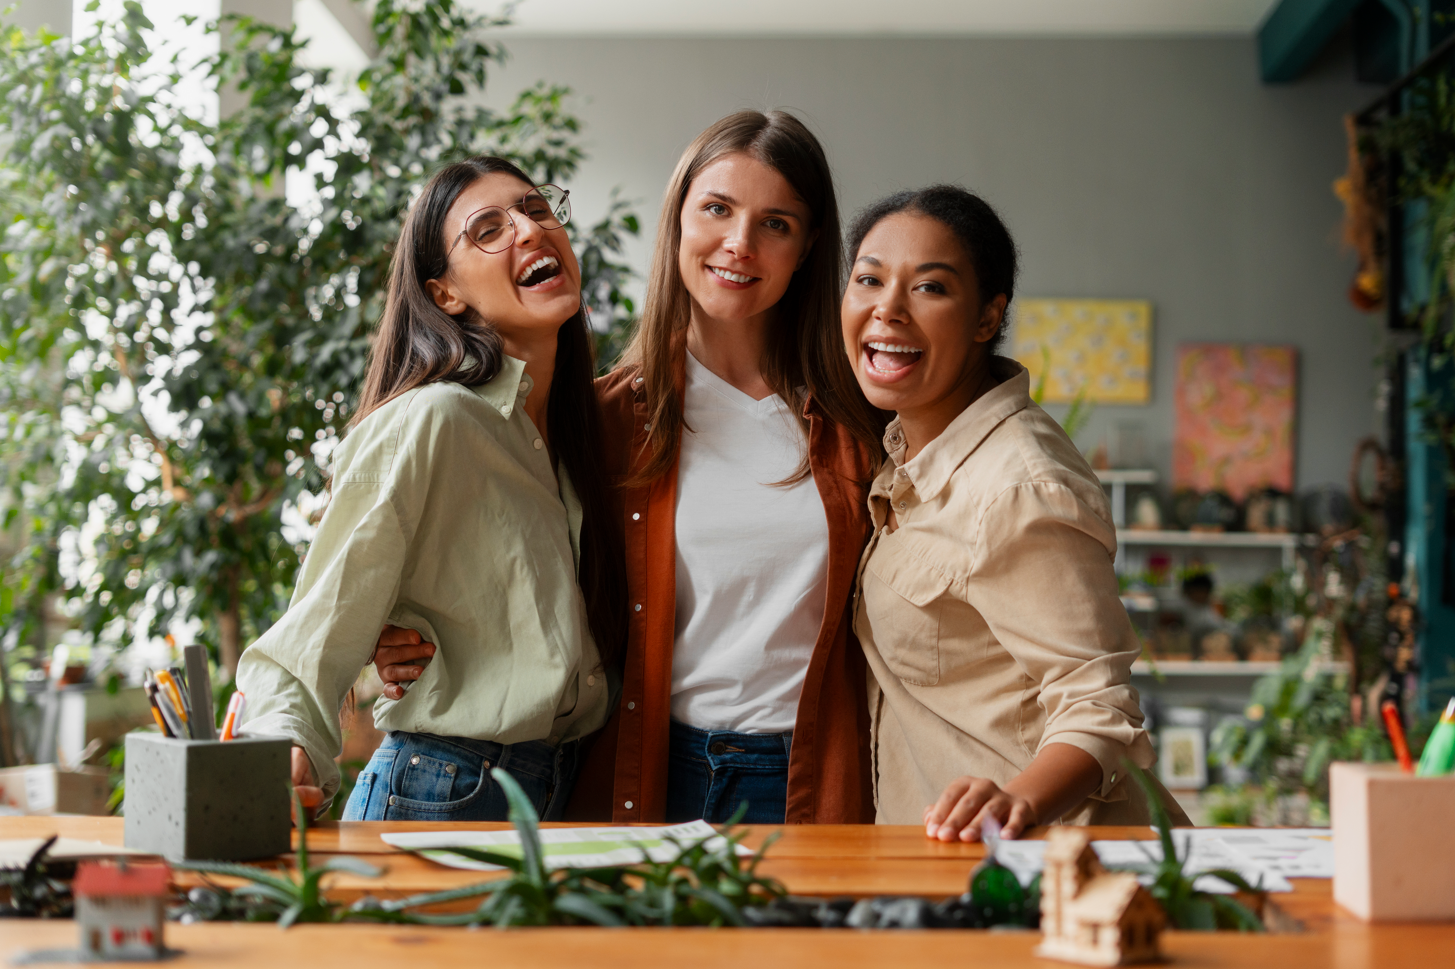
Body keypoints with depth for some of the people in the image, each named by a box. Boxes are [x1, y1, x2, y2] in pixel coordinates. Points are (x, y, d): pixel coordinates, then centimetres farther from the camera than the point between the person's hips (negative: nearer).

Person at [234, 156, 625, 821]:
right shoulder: (427, 423, -17)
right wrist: (285, 749, -35)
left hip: (569, 793, 7)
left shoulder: (587, 422, 7)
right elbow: (316, 637, -19)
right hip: (441, 798, -7)